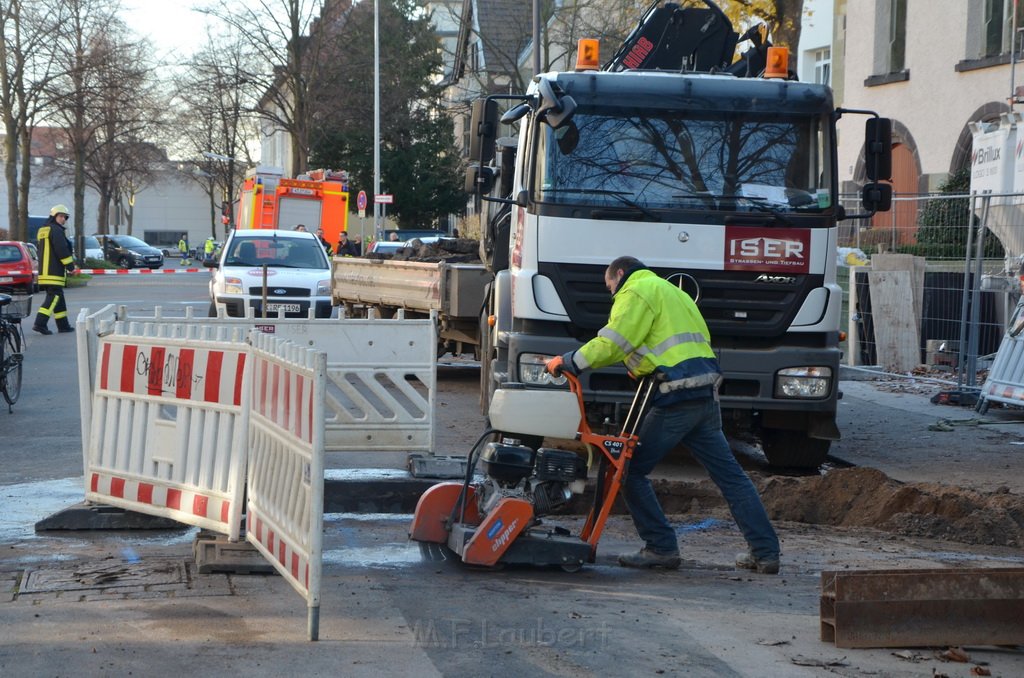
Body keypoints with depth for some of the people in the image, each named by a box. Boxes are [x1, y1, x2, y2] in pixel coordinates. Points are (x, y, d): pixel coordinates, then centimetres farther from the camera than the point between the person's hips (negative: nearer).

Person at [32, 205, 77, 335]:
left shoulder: (43, 230, 22)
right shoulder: (56, 230, -10)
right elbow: (62, 250, -17)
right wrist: (70, 265, -11)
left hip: (43, 271, 10)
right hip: (54, 272, -10)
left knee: (58, 298, 14)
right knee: (53, 297, -11)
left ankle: (63, 325, 17)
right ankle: (40, 323, -20)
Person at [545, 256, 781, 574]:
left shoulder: (636, 291, 0)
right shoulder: (671, 292, 30)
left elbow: (613, 344, -10)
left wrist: (569, 362, -2)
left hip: (677, 395, -9)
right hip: (706, 393, 9)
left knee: (631, 469, 2)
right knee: (730, 475, 10)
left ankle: (661, 547, 0)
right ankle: (766, 552, 9)